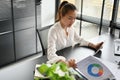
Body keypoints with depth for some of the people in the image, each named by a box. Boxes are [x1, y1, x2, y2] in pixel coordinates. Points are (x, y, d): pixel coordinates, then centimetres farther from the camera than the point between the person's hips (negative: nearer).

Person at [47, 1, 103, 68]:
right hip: (58, 62, -5)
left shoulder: (71, 27, -2)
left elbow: (79, 39, 15)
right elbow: (51, 54, -33)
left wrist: (93, 45, 0)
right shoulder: (54, 30, -22)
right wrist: (66, 63, -50)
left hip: (69, 58, 6)